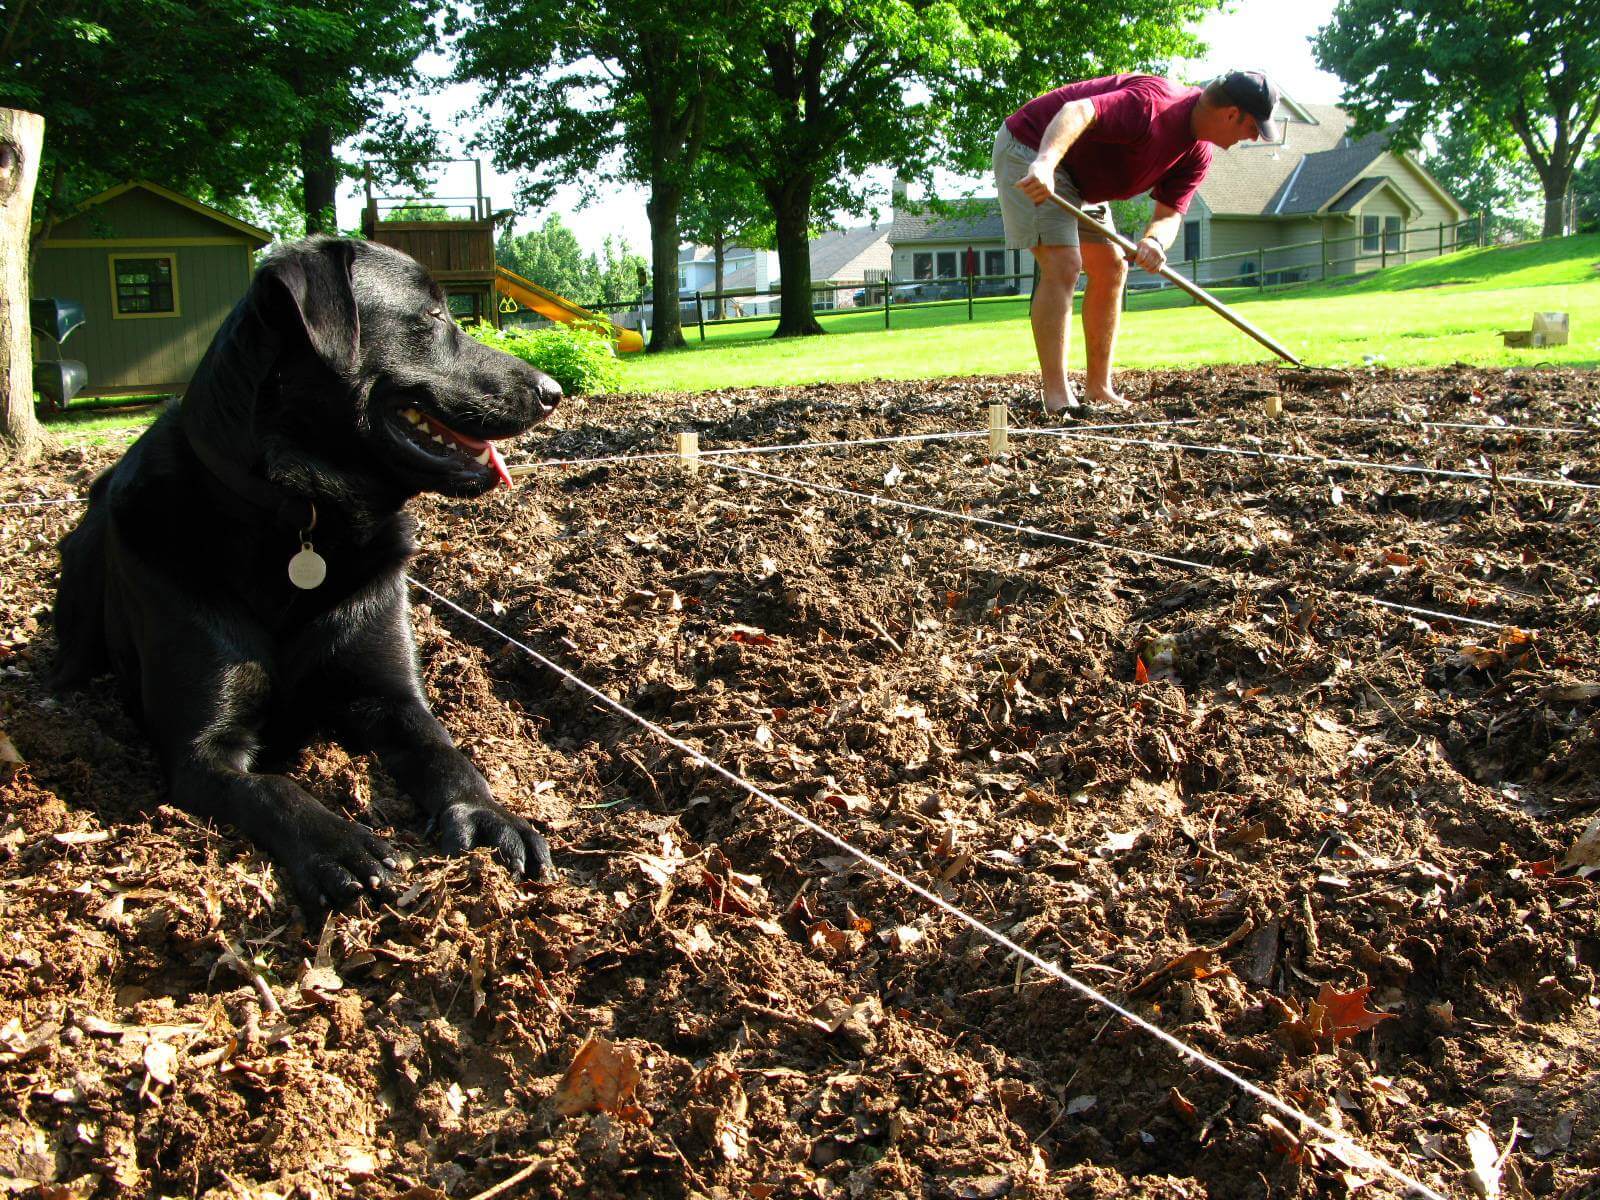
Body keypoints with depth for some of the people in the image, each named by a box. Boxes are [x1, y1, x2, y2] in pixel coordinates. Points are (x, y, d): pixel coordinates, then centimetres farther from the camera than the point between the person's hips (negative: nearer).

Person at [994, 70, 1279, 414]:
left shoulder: (1198, 153, -1)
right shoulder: (1154, 104, -29)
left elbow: (1170, 214, -5)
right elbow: (1077, 111, -43)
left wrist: (1155, 240, -30)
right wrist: (1044, 163, -61)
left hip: (1077, 174, 10)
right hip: (1031, 152, -10)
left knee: (1111, 268, 10)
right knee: (1063, 266, -20)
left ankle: (1098, 389, 17)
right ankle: (1057, 400, -20)